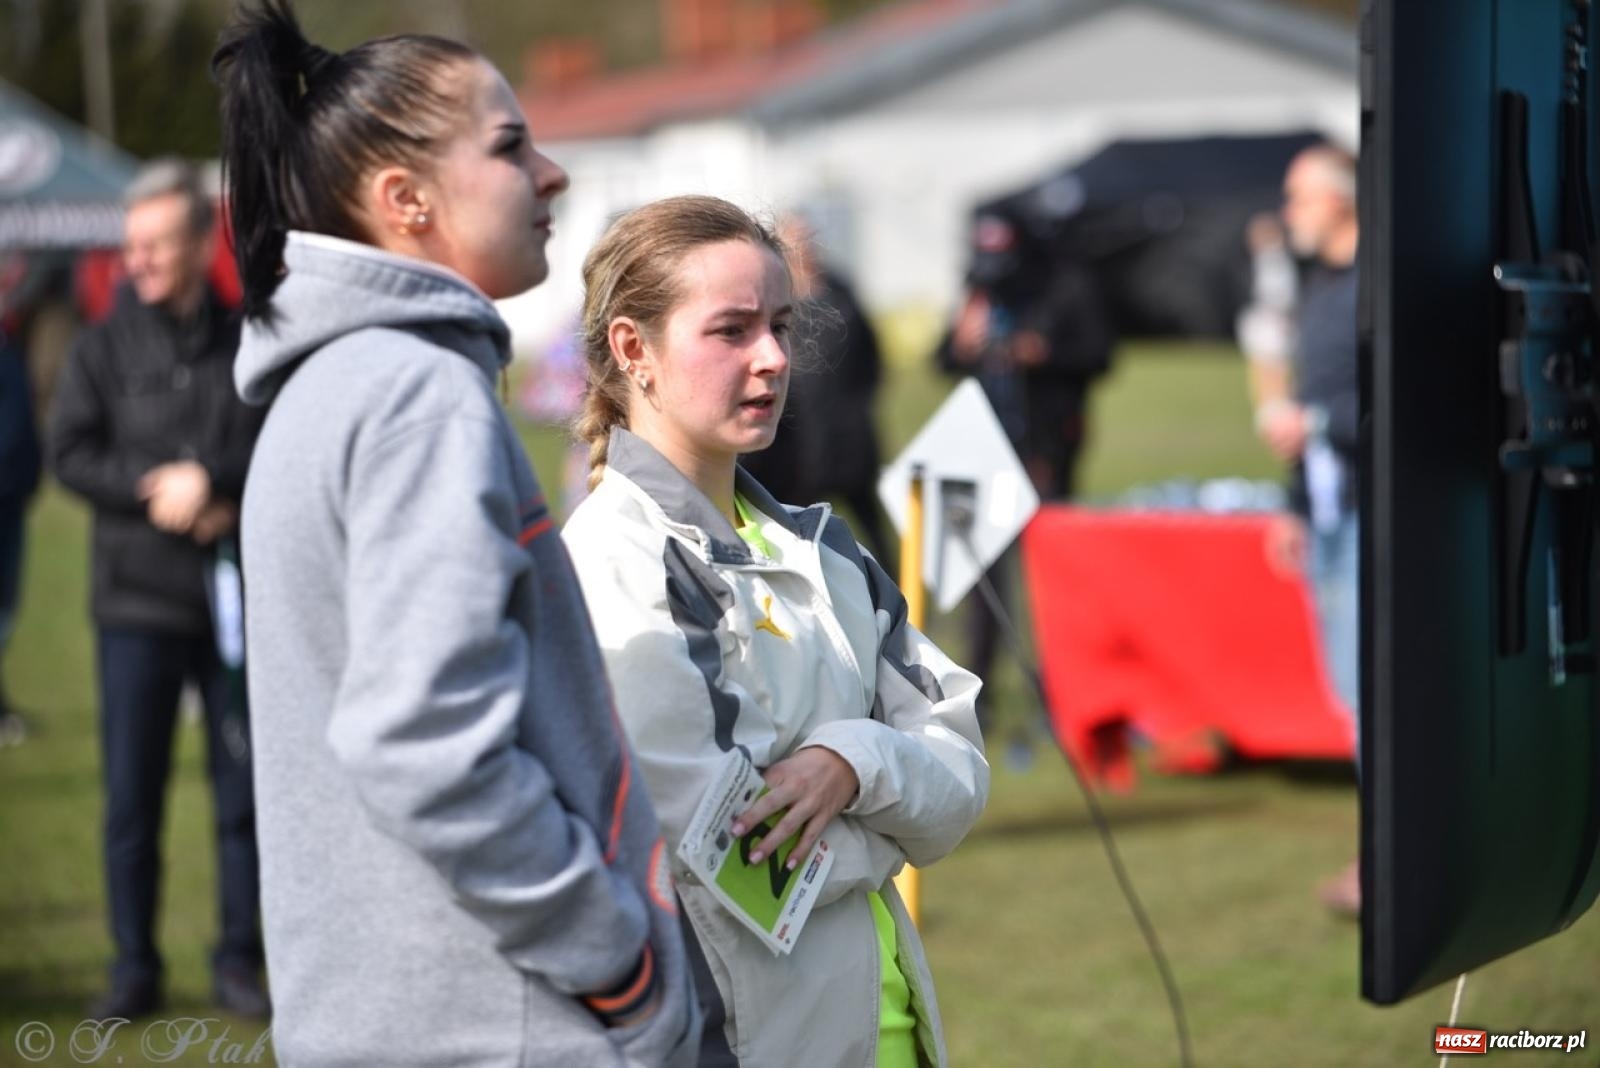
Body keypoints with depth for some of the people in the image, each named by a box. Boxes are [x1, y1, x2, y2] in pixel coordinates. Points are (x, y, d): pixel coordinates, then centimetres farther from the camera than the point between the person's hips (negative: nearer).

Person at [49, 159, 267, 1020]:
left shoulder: (250, 345, 2)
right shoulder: (106, 347, 4)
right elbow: (70, 453, -2)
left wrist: (214, 483, -16)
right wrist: (154, 487, -16)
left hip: (239, 601, 0)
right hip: (136, 602, 0)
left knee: (243, 787, 6)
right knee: (131, 794, 3)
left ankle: (239, 959, 17)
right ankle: (134, 967, 13)